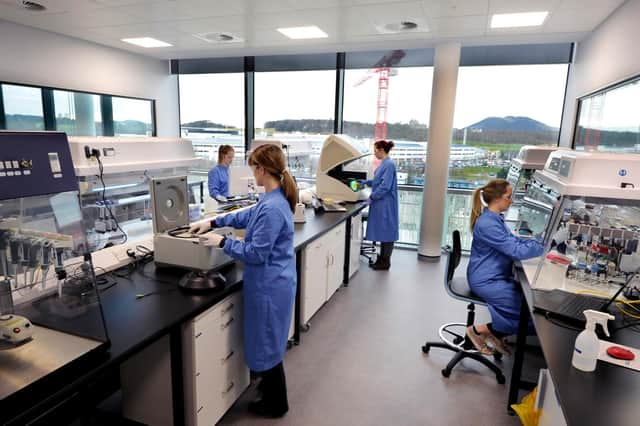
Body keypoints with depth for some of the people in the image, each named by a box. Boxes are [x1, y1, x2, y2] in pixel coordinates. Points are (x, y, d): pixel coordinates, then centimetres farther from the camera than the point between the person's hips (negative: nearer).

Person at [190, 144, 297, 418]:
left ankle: (275, 405, 30)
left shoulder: (272, 208, -28)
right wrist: (212, 223, 16)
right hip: (273, 282, 10)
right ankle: (272, 385, 47)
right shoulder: (274, 199, 4)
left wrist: (222, 242, -13)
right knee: (268, 341, 26)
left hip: (270, 286, -10)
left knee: (266, 343, 9)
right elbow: (247, 216, 20)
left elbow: (256, 253, -23)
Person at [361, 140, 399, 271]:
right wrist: (365, 182, 21)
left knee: (386, 230, 1)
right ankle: (382, 258, 26)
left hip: (385, 204, -9)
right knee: (382, 231, 15)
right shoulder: (384, 163, 11)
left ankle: (385, 262, 12)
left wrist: (372, 197, -17)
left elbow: (385, 186, -22)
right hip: (380, 203, 9)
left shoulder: (389, 164, -18)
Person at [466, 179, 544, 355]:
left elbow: (513, 240, 15)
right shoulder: (488, 224, -24)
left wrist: (540, 240, 2)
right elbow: (516, 250, -26)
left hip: (496, 277, 10)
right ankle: (478, 331, 3)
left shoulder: (495, 218, 9)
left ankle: (496, 336, 14)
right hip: (486, 281, -10)